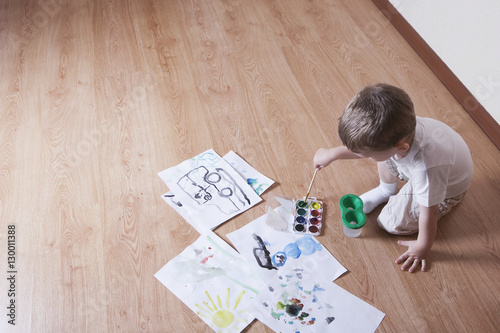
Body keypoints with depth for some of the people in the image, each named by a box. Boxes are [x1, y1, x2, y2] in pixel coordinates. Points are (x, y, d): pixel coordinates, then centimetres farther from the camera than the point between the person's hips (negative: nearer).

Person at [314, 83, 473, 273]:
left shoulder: (426, 168, -48)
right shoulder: (397, 132, -32)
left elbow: (428, 214, -32)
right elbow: (361, 145, -9)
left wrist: (422, 248, -17)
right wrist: (332, 154, 0)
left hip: (448, 186, -5)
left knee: (392, 224, -9)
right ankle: (386, 190, 18)